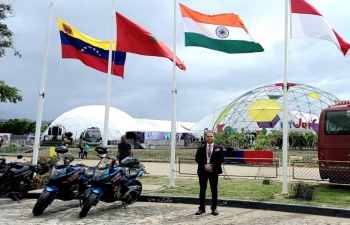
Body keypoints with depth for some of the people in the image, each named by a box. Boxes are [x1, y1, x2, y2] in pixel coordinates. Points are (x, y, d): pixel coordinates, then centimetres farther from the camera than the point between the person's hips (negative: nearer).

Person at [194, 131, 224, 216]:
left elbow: (221, 160, -3)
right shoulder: (201, 148, 5)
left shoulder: (219, 148, 2)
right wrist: (204, 165, -13)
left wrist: (212, 165, -15)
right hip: (203, 171, 1)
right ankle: (202, 208, 14)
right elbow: (197, 159, 0)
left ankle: (214, 208, 14)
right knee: (202, 190, 6)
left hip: (214, 171, -1)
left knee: (214, 190, 5)